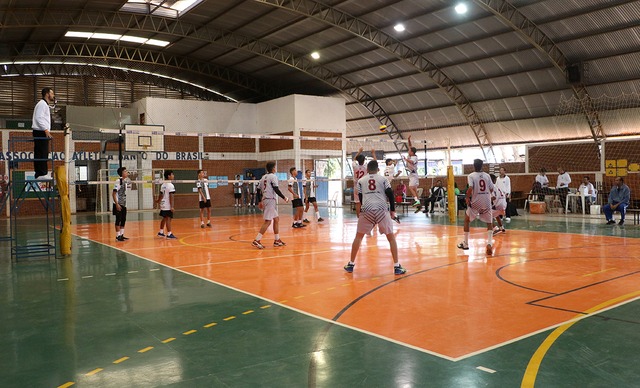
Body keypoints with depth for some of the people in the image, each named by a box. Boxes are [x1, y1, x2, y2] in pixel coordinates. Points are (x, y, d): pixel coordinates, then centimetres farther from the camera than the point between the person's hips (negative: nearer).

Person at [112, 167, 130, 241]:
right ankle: (118, 236, 4)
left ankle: (121, 235, 19)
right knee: (118, 220, -3)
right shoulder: (118, 181, -14)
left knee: (123, 220, 11)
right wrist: (117, 204, -20)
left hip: (124, 204, 8)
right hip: (118, 204, -8)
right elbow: (113, 194, -16)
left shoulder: (125, 181, 10)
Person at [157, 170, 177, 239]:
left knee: (164, 218, 18)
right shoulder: (170, 185, -15)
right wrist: (172, 206, -21)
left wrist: (159, 201, 33)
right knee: (168, 219, -6)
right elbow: (171, 196, -20)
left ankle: (161, 232, 27)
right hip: (168, 206, -8)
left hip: (163, 205, 8)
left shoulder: (163, 185, 11)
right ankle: (169, 234, -4)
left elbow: (161, 195, 18)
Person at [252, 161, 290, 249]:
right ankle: (256, 241, -15)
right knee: (268, 221, -10)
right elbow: (276, 189, -15)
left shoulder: (263, 177, 16)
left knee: (276, 219, 15)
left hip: (265, 199, 9)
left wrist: (260, 201, 21)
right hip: (270, 200, -9)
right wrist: (284, 197, -5)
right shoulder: (273, 176, -7)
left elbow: (258, 190, 16)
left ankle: (277, 240, 18)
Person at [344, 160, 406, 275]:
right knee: (391, 237, 10)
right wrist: (392, 210, 12)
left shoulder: (361, 180, 16)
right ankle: (397, 266, 6)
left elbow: (360, 197, 17)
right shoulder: (383, 179, 12)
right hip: (382, 209, -1)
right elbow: (390, 194, 4)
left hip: (367, 209, 1)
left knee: (358, 236, 18)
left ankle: (351, 264, 21)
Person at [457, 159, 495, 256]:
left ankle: (465, 243, 20)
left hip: (475, 202, -2)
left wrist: (467, 198, -3)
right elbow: (491, 189, 7)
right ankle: (489, 243, -9)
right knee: (490, 223, 15)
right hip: (487, 202, 2)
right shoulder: (487, 175, 7)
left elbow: (470, 188, -18)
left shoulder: (471, 176, -4)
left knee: (467, 220, 20)